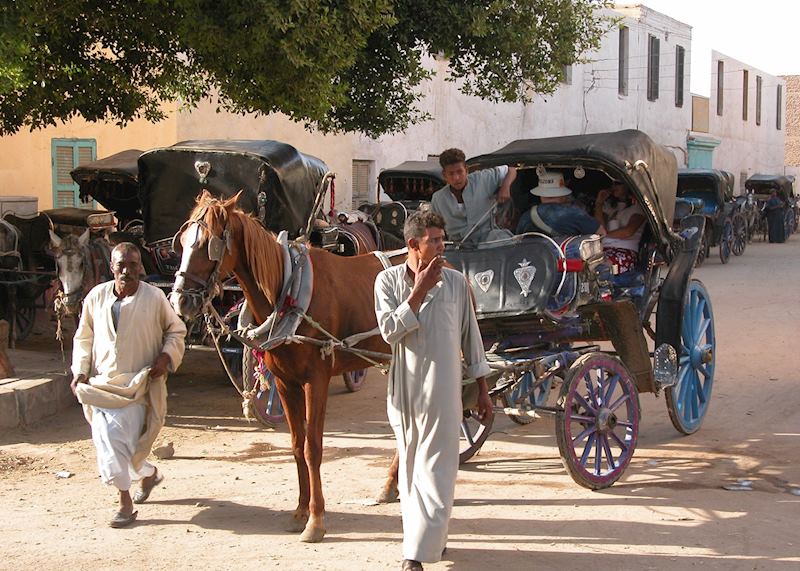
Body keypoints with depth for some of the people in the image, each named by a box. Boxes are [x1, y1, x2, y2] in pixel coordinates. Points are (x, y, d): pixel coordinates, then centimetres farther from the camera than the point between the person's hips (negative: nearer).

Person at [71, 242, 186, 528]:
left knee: (115, 438, -15)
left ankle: (125, 503, -1)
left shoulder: (155, 298, -6)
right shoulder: (96, 297, 2)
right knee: (105, 440, 6)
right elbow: (83, 337, 13)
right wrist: (80, 370, 3)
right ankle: (149, 472, 34)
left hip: (137, 383, -4)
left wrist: (167, 357, -9)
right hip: (100, 384, 4)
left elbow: (176, 331, 7)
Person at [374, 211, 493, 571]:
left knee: (435, 473, -6)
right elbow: (390, 331, -13)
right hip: (405, 391, 1)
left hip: (442, 392, -1)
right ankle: (431, 537, 31)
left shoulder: (456, 282, 0)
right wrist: (419, 291, -16)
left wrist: (482, 390, 9)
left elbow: (470, 337, 7)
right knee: (411, 470, 13)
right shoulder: (388, 281, -1)